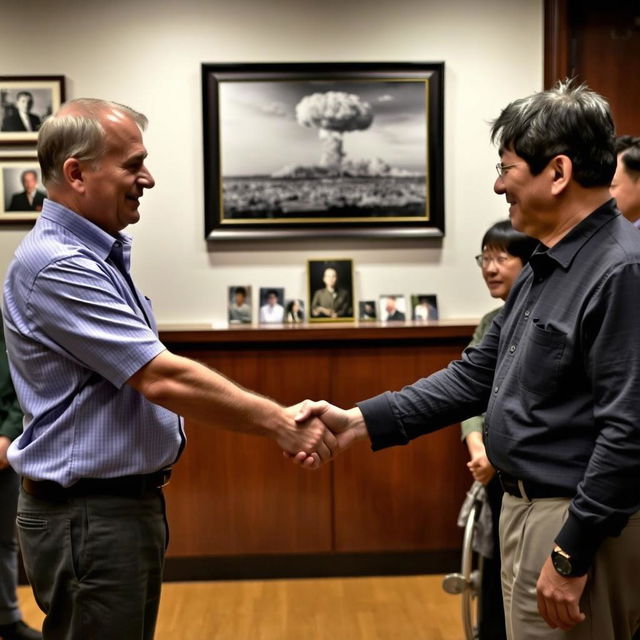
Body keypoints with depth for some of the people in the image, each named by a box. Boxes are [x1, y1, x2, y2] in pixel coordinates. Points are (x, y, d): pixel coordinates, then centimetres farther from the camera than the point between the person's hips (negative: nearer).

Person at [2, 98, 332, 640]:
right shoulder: (57, 265, -21)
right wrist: (278, 423, -20)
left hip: (128, 502, 10)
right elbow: (162, 378, -26)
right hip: (89, 515, -10)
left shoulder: (99, 255, 11)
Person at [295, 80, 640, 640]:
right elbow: (476, 377, 12)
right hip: (525, 509, 9)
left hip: (580, 525, -9)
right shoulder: (544, 270, 11)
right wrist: (360, 422, 6)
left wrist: (572, 555, -21)